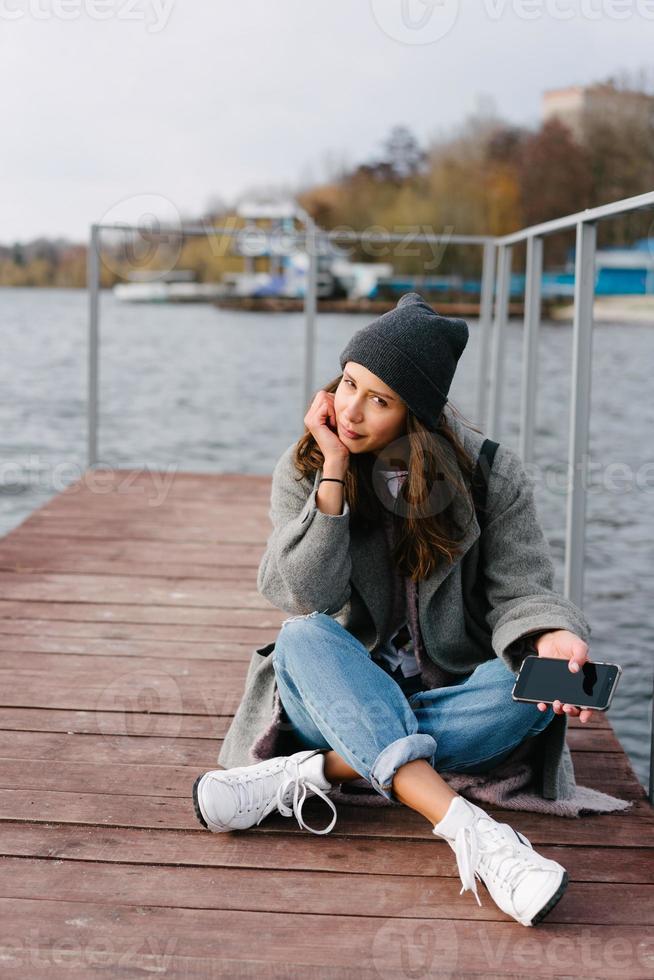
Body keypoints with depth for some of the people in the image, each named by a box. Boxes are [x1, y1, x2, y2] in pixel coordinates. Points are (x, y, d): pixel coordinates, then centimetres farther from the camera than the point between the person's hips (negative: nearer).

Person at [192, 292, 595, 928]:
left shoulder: (492, 476, -6)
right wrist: (334, 471, -22)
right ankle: (469, 831, -46)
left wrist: (552, 637, -31)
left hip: (453, 704, 0)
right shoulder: (304, 470, -4)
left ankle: (312, 774, -31)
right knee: (302, 639, -31)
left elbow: (520, 592, -7)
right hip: (341, 700, 0)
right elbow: (305, 600, -17)